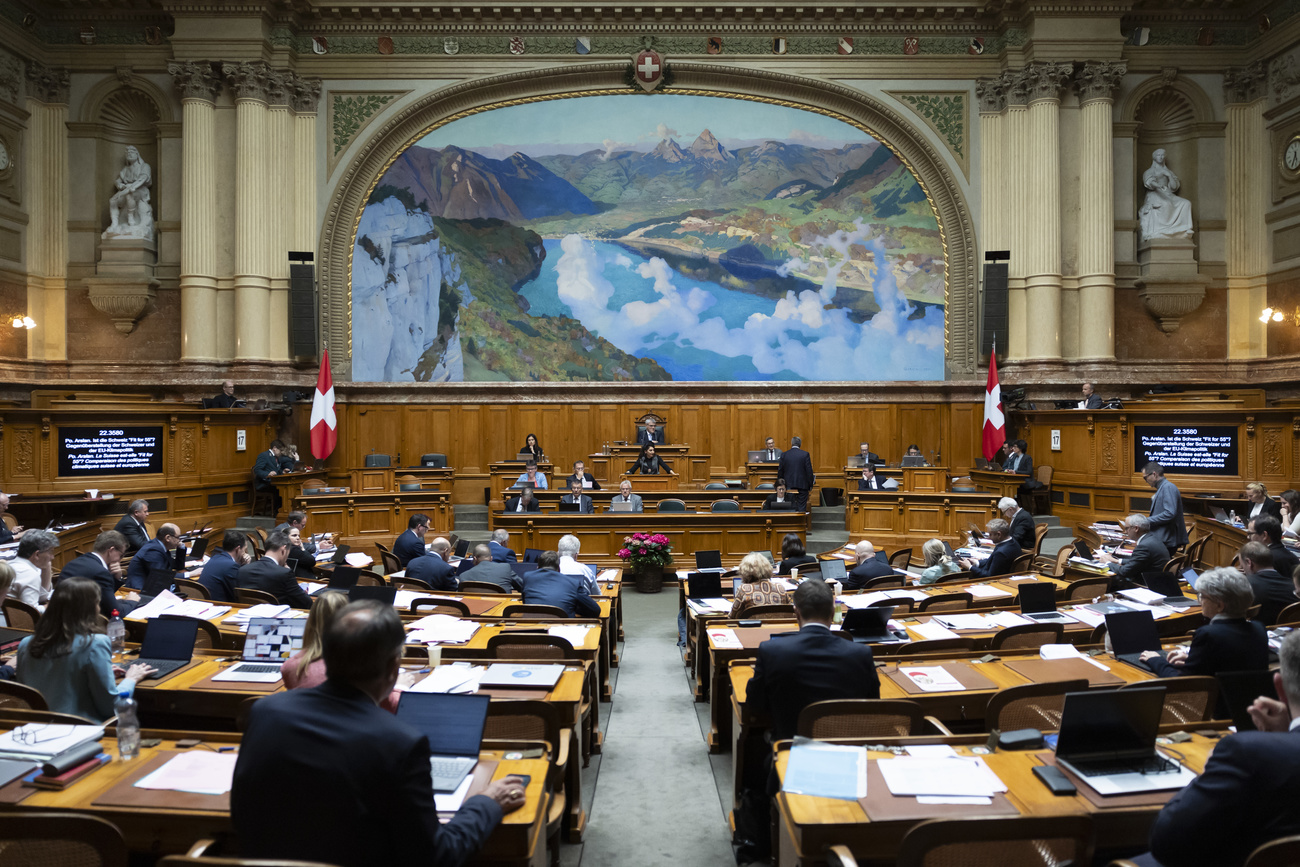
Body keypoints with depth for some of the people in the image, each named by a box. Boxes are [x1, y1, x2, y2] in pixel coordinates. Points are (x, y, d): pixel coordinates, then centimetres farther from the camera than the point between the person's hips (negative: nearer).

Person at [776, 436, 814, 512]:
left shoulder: (784, 454, 0)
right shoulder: (805, 454, -5)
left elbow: (780, 471, 5)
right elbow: (809, 471, -5)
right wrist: (810, 485, 4)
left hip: (789, 485, 2)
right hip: (802, 485, -2)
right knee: (802, 507, 1)